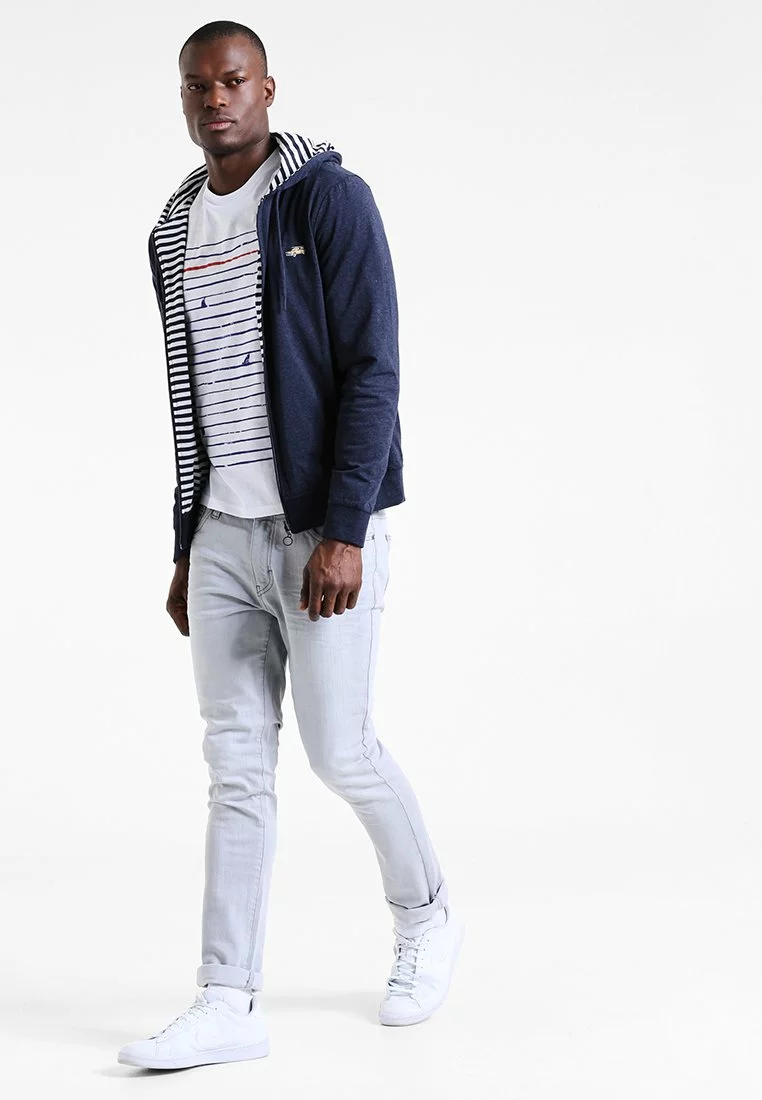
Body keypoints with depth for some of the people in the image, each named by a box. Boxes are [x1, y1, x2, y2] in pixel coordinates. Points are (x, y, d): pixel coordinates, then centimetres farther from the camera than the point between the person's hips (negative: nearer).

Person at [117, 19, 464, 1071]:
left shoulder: (329, 198, -8)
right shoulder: (176, 231, 13)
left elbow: (372, 373, -13)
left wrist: (343, 533, -20)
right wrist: (186, 546, 17)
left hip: (322, 530, -6)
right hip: (224, 535, 6)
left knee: (341, 750, 0)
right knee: (237, 761, 3)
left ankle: (426, 918, 27)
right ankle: (231, 1003, 6)